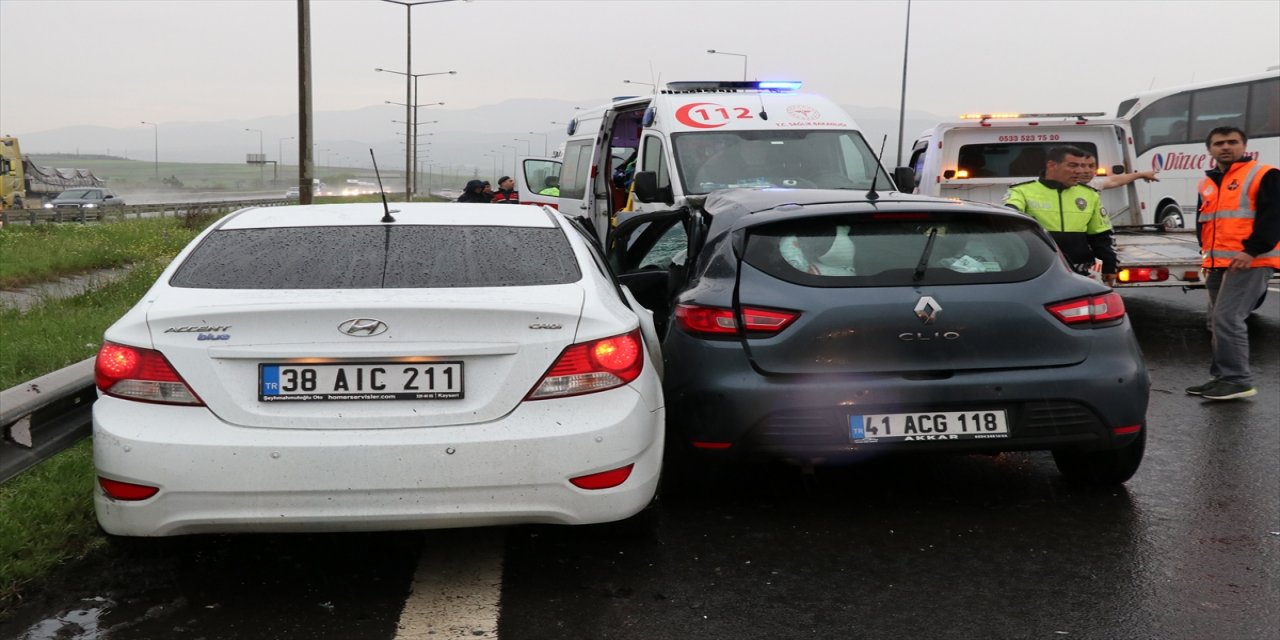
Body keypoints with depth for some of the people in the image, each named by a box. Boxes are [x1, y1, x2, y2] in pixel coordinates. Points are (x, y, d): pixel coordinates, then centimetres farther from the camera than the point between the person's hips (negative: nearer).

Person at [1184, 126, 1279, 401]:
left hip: (1249, 262, -8)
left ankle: (1237, 380, -9)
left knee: (1227, 319, -15)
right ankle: (1222, 377, 19)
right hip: (1217, 264, 8)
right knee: (1217, 322, 10)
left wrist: (1252, 250, -20)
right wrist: (1207, 251, 11)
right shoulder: (1207, 184, 18)